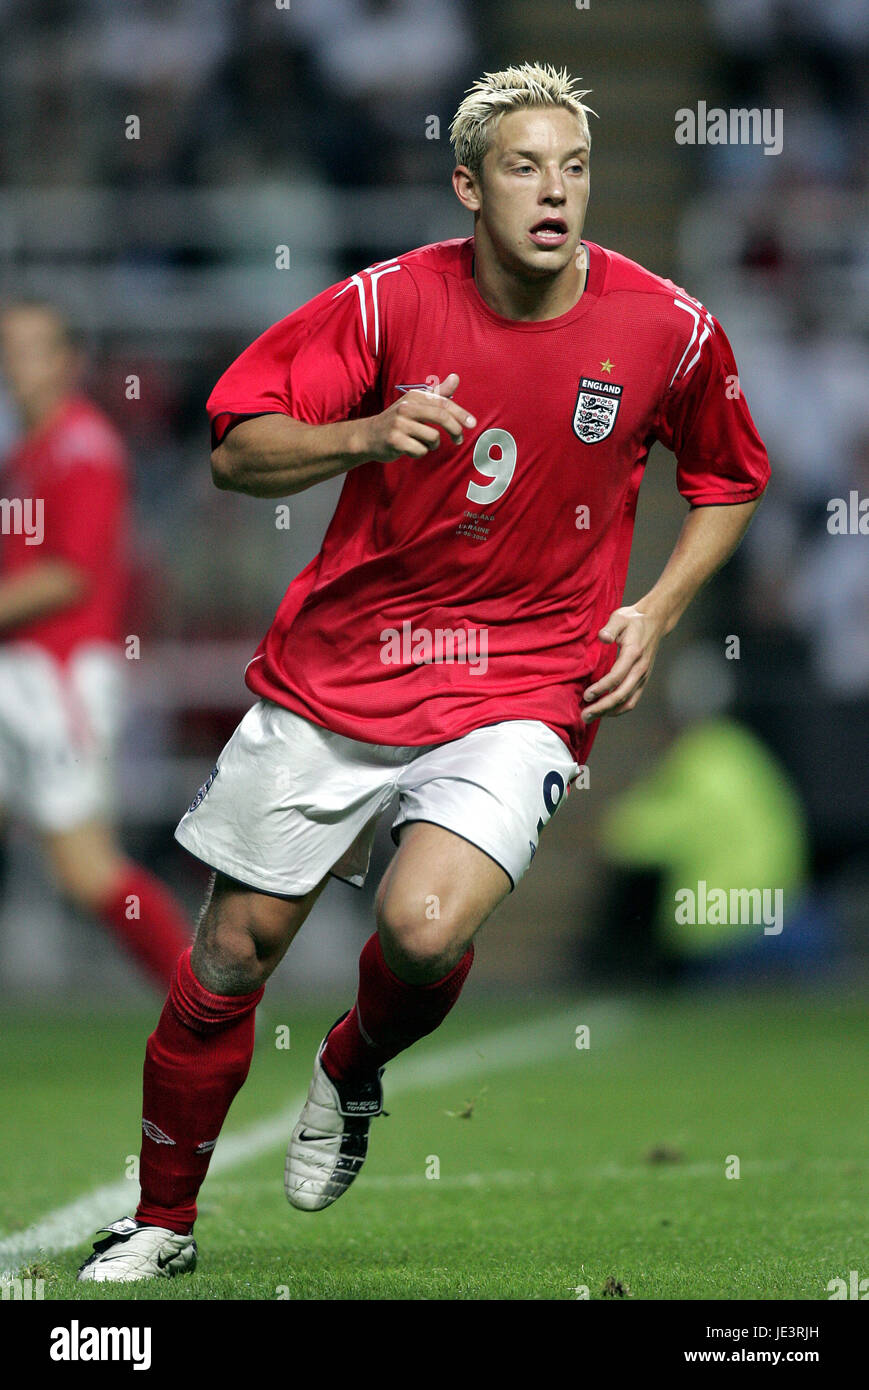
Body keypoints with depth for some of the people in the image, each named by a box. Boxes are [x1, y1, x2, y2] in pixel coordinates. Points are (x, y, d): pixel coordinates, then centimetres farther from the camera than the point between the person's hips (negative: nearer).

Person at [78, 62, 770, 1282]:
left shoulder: (667, 331, -5)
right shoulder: (390, 302, -9)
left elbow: (731, 481, 14)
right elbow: (238, 450, -10)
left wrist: (655, 612, 1)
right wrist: (366, 437, -28)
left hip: (521, 689, -1)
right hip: (337, 667, 1)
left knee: (427, 927, -26)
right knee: (233, 947, 4)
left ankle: (355, 1069, 10)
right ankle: (162, 1225, 25)